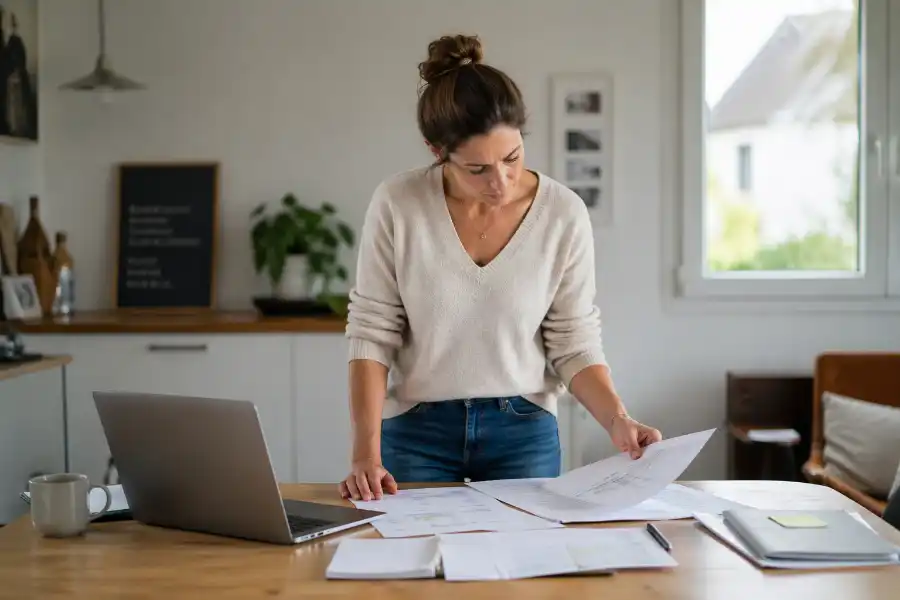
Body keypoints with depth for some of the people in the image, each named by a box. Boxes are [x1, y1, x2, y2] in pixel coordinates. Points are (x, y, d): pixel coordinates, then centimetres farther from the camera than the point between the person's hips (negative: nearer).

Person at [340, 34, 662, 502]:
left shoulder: (563, 213, -11)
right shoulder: (396, 204, -13)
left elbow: (574, 344, -4)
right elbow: (372, 334, -9)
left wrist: (617, 420, -20)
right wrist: (367, 451, -17)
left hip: (524, 431, 1)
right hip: (416, 430, 0)